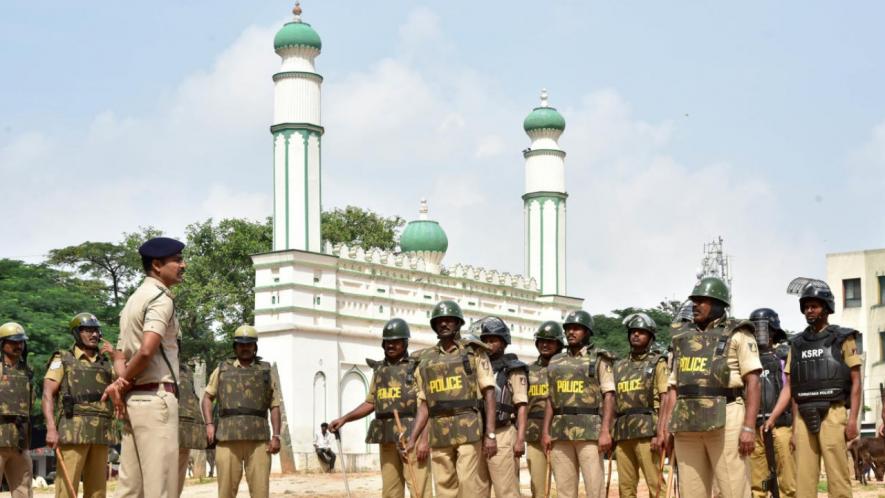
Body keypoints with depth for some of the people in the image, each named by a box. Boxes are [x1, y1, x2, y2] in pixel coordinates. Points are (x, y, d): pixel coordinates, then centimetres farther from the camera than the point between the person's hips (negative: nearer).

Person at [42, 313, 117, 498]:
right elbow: (48, 395, -4)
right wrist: (51, 429, -18)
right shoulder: (63, 360, 5)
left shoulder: (106, 363, 20)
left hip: (101, 433, 6)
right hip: (73, 430, -5)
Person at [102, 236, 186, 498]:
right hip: (156, 396, -9)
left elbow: (122, 353, 18)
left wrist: (120, 383, 0)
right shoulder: (161, 298, -10)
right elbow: (147, 350, -23)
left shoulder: (133, 299, 20)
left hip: (133, 399, 9)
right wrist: (124, 383, -8)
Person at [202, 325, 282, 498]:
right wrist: (209, 424, -1)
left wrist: (276, 436, -2)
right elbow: (207, 397, 16)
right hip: (228, 437, 0)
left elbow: (274, 406, 10)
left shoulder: (265, 371, 13)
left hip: (258, 438, 0)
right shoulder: (222, 369, 14)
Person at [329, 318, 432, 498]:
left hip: (412, 435, -6)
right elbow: (370, 403, 20)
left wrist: (425, 438, -18)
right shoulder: (379, 370, 16)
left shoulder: (417, 367, -2)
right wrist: (344, 419, 9)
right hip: (387, 437, 6)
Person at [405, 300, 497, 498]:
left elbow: (489, 394, -3)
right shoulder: (427, 360, 15)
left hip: (469, 430, -4)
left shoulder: (474, 352, 3)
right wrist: (412, 439, 4)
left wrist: (490, 434, -12)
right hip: (439, 434, 4)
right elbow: (424, 405, 14)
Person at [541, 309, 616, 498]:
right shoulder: (556, 362, 15)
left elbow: (609, 397, -6)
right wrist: (545, 431, 5)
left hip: (590, 430, -5)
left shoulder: (599, 359, 0)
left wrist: (605, 431, -16)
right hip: (561, 431, 5)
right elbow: (551, 399, 15)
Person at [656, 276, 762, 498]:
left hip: (725, 419, -5)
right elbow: (673, 388, 18)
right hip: (687, 424, 5)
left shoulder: (737, 334, 1)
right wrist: (663, 428, 11)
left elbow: (752, 382, -6)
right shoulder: (683, 338, 17)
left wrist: (749, 427, -15)